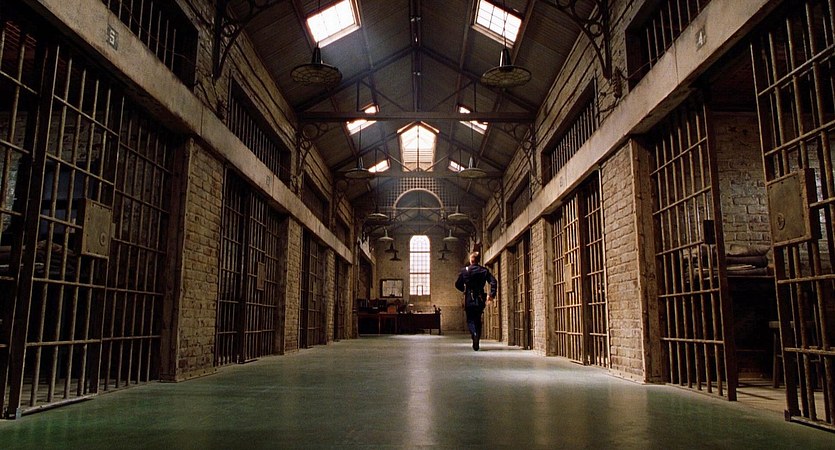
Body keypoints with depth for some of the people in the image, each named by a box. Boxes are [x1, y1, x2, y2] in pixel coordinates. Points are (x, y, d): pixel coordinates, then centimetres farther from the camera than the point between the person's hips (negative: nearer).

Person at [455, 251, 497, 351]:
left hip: (469, 300, -2)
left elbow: (457, 285, 2)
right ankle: (476, 343, 10)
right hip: (480, 300, 2)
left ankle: (474, 334, -24)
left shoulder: (464, 271, -2)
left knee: (470, 320, 6)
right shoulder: (484, 270, 2)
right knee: (478, 320, 13)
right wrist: (491, 294, -8)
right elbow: (493, 282, -10)